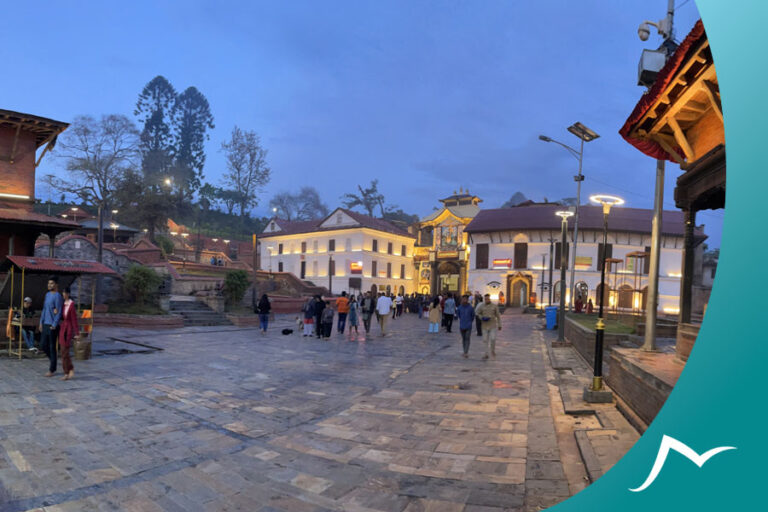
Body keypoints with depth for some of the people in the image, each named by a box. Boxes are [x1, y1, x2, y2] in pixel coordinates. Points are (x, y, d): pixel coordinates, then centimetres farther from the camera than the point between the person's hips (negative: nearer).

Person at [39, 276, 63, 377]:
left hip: (52, 326, -8)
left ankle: (52, 370, 8)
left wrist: (54, 325, -18)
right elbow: (44, 309, 18)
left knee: (52, 347, 0)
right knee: (43, 344, 11)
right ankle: (51, 358, 35)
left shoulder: (57, 296, -13)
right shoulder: (47, 294, 13)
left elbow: (59, 312, -17)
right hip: (45, 324, 8)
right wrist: (41, 322, 13)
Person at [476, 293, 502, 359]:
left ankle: (493, 350, 17)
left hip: (493, 325, -1)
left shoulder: (494, 306, -6)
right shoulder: (481, 306, -4)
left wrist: (499, 325, 2)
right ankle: (486, 354, 14)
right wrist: (482, 318, -11)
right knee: (485, 340, 4)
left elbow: (498, 316, 2)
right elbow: (477, 313, 9)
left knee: (493, 339, -11)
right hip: (485, 326, 2)